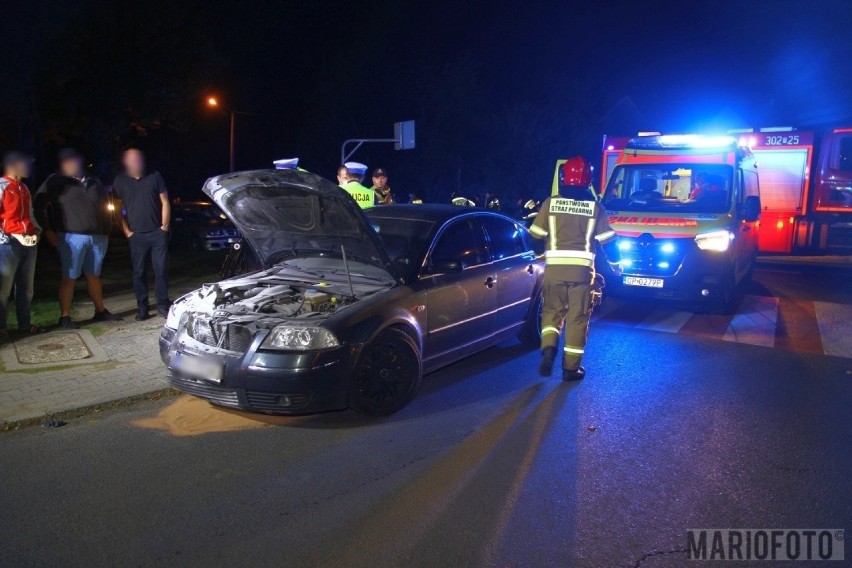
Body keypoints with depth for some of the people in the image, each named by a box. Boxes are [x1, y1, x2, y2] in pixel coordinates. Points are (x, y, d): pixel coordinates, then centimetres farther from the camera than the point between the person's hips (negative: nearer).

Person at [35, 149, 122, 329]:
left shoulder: (94, 182, 16)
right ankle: (64, 317, 3)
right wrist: (48, 231, -5)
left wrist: (107, 230, 15)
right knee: (69, 277, -3)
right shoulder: (57, 182, 2)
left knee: (94, 275, 13)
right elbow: (39, 205, 0)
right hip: (72, 237, -4)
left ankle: (101, 311, 20)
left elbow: (105, 206, 23)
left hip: (98, 237, 4)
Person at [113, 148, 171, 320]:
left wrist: (165, 226, -3)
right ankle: (142, 307, 11)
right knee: (139, 272, 3)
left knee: (161, 270, -1)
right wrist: (127, 231, 1)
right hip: (137, 236, 1)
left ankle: (163, 305, 8)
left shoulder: (155, 177, 5)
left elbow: (165, 202, 4)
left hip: (158, 233, -1)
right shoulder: (120, 181, 6)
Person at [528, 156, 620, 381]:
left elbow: (535, 235, 2)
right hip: (582, 269, 0)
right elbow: (608, 240, 6)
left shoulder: (550, 203, 0)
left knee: (552, 311, 17)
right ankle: (571, 368, 11)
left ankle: (548, 349, -6)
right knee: (577, 317, 8)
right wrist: (615, 264, 21)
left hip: (554, 267, 0)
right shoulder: (594, 207, 2)